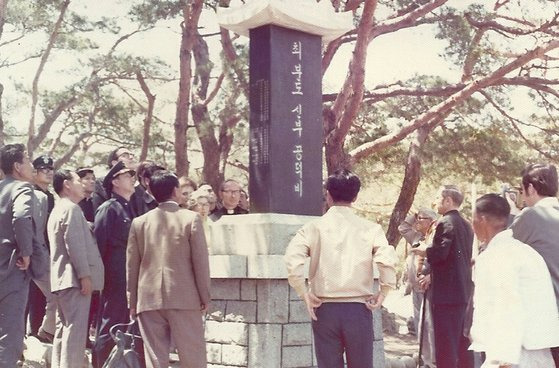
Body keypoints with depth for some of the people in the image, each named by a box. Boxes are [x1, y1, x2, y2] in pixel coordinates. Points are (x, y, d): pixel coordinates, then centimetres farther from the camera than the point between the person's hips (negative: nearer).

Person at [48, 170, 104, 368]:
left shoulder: (58, 210, 23)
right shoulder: (71, 208, -10)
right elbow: (74, 243, -19)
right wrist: (85, 274, -20)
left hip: (62, 278, 10)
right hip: (74, 277, -10)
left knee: (64, 327, 11)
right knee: (76, 327, -12)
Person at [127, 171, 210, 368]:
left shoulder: (139, 222, 5)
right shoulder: (191, 218, -4)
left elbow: (131, 265, 7)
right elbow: (201, 261, -4)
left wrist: (133, 302, 14)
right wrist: (205, 297, 4)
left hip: (149, 300, 3)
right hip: (184, 299, -3)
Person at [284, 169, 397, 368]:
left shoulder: (314, 227, 0)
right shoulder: (370, 228, 0)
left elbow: (292, 259, -15)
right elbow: (387, 260, -15)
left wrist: (305, 294, -6)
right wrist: (382, 294, -3)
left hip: (325, 309, 0)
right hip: (358, 308, 0)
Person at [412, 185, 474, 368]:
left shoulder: (446, 223, -13)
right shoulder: (466, 225, 15)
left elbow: (440, 252, -25)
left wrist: (424, 251, -4)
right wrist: (432, 275, 22)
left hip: (447, 293, -9)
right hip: (463, 291, 9)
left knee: (445, 345, -6)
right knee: (462, 341, 16)